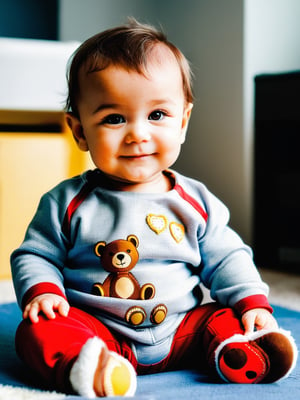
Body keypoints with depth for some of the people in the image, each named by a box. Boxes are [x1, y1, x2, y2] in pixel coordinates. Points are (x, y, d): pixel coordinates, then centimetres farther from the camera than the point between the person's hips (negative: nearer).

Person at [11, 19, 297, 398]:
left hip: (181, 329, 3)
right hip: (96, 328, -2)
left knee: (225, 320, -16)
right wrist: (42, 291, -14)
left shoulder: (195, 203, 3)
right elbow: (35, 255, 5)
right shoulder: (68, 202, -2)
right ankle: (85, 364, -49)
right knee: (39, 330, -26)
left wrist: (253, 302, -4)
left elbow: (226, 259, 10)